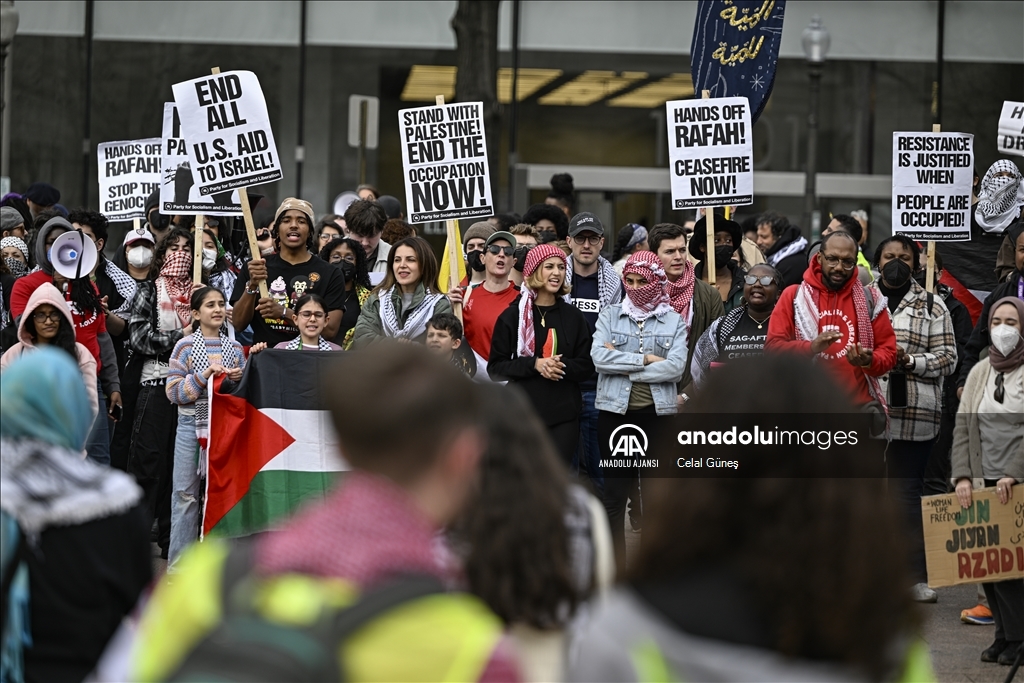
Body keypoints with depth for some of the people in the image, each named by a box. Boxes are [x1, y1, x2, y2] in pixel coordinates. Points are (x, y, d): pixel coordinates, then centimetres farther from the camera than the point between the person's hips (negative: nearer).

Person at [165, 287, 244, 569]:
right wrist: (205, 375, -17)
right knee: (185, 493, -1)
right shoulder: (185, 346, -1)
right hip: (192, 424, -3)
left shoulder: (234, 347, 9)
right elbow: (173, 391, -8)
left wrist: (238, 379, -4)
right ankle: (179, 562, 3)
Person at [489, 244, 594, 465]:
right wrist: (534, 364, -16)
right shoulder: (512, 316, 0)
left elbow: (588, 366, 8)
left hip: (564, 414, 1)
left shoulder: (573, 316, 7)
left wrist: (562, 365, -13)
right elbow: (495, 367, -2)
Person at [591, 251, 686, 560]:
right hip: (615, 411, 0)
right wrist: (645, 360, -14)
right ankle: (616, 567, 7)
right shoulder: (610, 316, 6)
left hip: (657, 412, 0)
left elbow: (676, 367, -11)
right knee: (614, 493, 1)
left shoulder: (674, 321, 4)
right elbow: (599, 357, -10)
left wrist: (622, 365, -12)